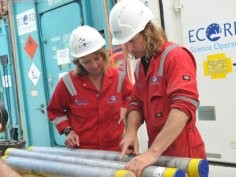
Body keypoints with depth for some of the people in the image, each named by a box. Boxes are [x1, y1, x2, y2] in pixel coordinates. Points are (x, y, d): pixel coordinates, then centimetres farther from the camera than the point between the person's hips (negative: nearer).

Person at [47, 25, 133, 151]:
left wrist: (124, 108, 1)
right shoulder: (68, 82, -13)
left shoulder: (118, 77, -4)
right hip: (81, 151, -2)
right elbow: (54, 111, 3)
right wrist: (68, 130, -9)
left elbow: (130, 95, 19)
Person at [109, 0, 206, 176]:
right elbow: (136, 103, 13)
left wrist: (153, 152, -34)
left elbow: (184, 105, -28)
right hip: (158, 152, 7)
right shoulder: (141, 65, 10)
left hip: (183, 155, -7)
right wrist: (131, 132, -8)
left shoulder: (176, 56, -16)